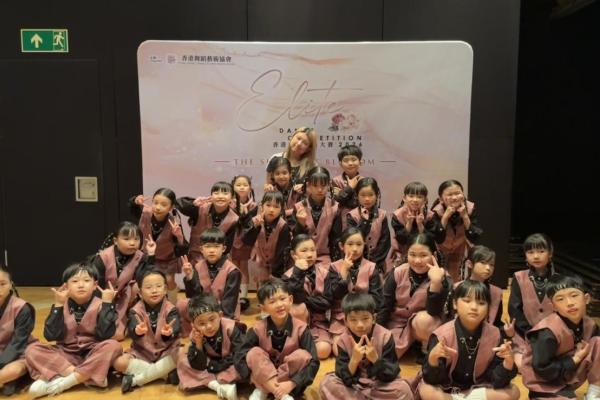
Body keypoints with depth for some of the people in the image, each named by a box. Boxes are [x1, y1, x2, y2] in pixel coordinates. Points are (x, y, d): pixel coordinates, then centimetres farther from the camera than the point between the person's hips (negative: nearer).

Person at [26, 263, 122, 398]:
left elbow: (105, 335, -19)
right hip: (66, 356, 2)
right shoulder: (60, 306, -1)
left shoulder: (100, 305, -8)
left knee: (113, 346, -31)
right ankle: (79, 375, -23)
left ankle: (63, 382, -26)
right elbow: (51, 336, -12)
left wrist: (107, 304, -23)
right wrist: (58, 306, -18)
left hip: (93, 355, -2)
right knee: (32, 349, -18)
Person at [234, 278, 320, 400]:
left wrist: (291, 383, -31)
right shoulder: (258, 329, -13)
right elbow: (239, 357, -16)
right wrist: (270, 381, -27)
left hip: (290, 376, 0)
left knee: (303, 356, -28)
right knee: (253, 353, -25)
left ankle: (263, 390, -18)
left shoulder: (301, 329, -16)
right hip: (264, 376, 1)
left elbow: (312, 362, -19)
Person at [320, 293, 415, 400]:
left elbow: (391, 374, -18)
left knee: (404, 389, -29)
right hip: (354, 385, 1)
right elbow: (344, 379, -17)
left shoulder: (385, 336, -17)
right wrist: (354, 360, -34)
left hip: (380, 384, 0)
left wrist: (375, 358, -34)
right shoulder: (344, 340, -14)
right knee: (326, 383, -21)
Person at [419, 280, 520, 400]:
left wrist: (508, 363, -31)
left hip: (479, 388, 3)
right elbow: (432, 380, -21)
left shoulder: (494, 335, -12)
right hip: (446, 389, -3)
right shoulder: (442, 335, -21)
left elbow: (497, 382, -12)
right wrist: (433, 359, -41)